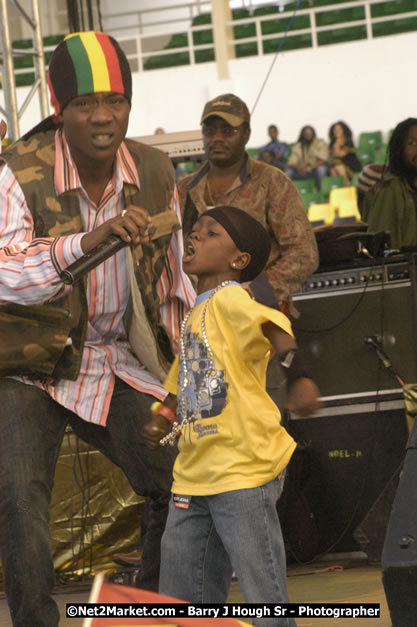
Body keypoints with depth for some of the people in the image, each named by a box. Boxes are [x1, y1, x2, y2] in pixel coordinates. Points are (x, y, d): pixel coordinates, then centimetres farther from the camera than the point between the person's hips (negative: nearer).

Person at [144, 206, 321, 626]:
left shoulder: (229, 299, -11)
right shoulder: (194, 316, 17)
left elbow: (274, 327, -31)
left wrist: (298, 375, -49)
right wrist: (164, 419, 10)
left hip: (243, 470, -9)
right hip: (193, 476, 9)